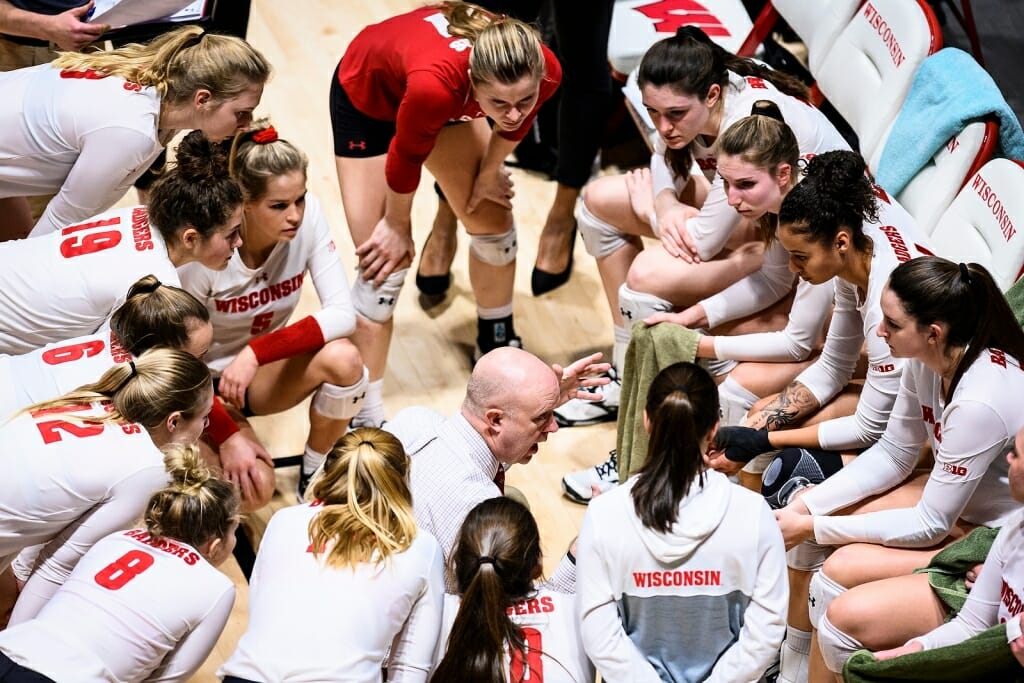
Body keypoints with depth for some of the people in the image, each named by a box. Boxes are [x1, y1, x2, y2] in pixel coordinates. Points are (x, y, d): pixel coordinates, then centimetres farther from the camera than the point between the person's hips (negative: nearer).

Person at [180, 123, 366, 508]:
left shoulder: (308, 217, -19)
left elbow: (343, 314, -24)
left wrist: (257, 353, -34)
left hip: (263, 368, 4)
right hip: (207, 382, -3)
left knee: (342, 358, -29)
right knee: (252, 487, -29)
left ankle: (315, 477, -4)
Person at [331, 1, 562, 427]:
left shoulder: (542, 72, -33)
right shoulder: (434, 84, -47)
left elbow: (515, 123, -7)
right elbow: (405, 157, -26)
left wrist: (488, 174, 7)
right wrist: (397, 224, -9)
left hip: (449, 101, 5)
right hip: (367, 97, -5)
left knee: (493, 225, 11)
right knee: (385, 260, -7)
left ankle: (499, 349, 40)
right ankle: (365, 420, 2)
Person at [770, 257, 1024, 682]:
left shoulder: (980, 401, -33)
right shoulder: (928, 359, -11)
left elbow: (930, 526, -25)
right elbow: (892, 455, 3)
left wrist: (813, 527, -20)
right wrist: (807, 509, -9)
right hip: (953, 497, 9)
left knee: (841, 569, -22)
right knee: (809, 506, 1)